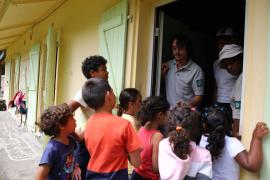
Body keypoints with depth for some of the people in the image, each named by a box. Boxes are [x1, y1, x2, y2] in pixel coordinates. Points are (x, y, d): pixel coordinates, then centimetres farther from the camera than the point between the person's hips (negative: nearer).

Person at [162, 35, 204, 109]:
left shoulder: (196, 70, -13)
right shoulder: (168, 65, 3)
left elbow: (199, 97, -9)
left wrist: (187, 106, -26)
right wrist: (162, 73, -3)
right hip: (169, 110, 4)